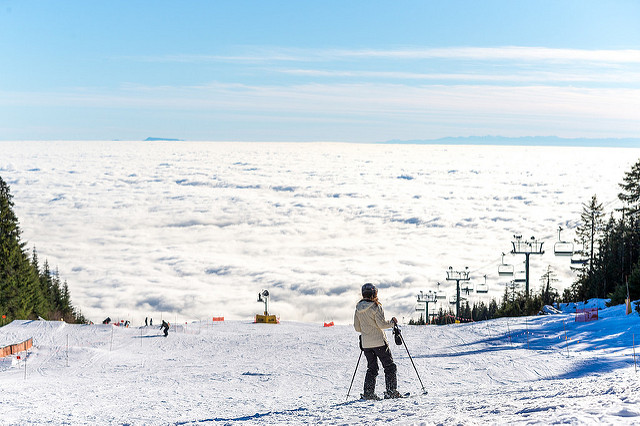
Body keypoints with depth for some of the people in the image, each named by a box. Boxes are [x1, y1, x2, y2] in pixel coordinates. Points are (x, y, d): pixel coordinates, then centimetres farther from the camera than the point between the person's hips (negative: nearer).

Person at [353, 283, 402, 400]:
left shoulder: (358, 309, 6)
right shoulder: (375, 307, -14)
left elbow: (357, 327, 11)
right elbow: (382, 324, -18)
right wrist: (393, 322, -2)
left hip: (366, 343, 6)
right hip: (379, 341, -6)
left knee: (372, 368, 14)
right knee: (389, 366, 4)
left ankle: (368, 392, 6)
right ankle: (391, 391, -2)